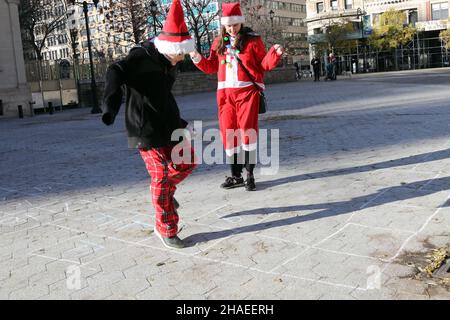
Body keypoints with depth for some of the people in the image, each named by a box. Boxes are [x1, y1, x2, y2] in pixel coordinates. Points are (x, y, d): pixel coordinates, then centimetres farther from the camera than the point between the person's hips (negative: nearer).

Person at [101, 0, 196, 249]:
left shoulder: (167, 62, 9)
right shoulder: (140, 57, -17)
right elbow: (115, 73, -33)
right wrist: (111, 106, -47)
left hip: (169, 125, 8)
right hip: (146, 129, -8)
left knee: (188, 161, 11)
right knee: (161, 175, -5)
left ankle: (166, 192, 37)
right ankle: (166, 229, 10)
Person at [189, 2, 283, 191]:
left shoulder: (252, 40, 1)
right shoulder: (219, 42, 12)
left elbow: (264, 65, 1)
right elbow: (212, 67, 16)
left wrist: (275, 54, -16)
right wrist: (198, 59, 2)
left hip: (247, 91, -4)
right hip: (225, 92, 4)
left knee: (247, 130, -10)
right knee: (228, 133, 5)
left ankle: (250, 175, 2)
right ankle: (236, 176, 17)